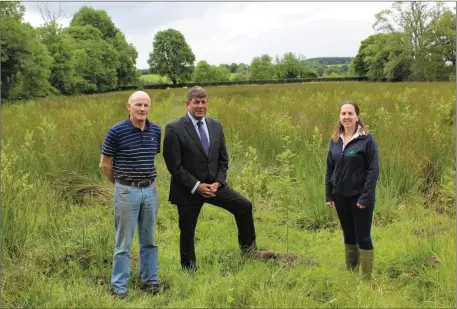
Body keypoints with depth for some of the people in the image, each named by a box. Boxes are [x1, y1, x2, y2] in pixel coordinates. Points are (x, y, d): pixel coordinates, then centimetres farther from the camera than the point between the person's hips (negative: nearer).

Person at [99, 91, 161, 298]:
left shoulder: (156, 131, 2)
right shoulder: (116, 132, -11)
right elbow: (104, 165, -2)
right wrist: (121, 183, 9)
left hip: (150, 190, 4)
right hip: (127, 191, -4)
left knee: (149, 240, 13)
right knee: (123, 242, 2)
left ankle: (149, 280, 25)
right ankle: (119, 287, 12)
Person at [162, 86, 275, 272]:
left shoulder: (216, 126, 5)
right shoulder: (174, 129, -13)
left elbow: (223, 159, 9)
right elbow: (174, 165, -15)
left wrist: (218, 182, -7)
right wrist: (196, 186, -17)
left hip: (213, 185, 5)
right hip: (188, 190, -4)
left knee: (244, 206, -6)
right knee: (187, 232, 5)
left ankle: (248, 250, 11)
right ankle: (188, 271, 23)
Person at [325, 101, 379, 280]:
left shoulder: (366, 139, -10)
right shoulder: (335, 140, 6)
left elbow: (374, 170, -13)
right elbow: (329, 169, 10)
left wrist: (365, 197, -18)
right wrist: (329, 195, 5)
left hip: (360, 196, -5)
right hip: (341, 196, 5)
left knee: (363, 237, 0)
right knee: (348, 235, 15)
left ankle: (367, 278, 11)